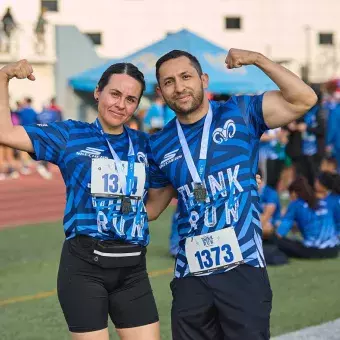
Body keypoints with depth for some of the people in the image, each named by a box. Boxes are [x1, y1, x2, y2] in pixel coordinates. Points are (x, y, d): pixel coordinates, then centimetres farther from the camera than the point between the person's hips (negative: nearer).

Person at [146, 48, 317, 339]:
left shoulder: (239, 114, 2)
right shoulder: (159, 145, 9)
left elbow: (304, 99, -9)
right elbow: (151, 207, 19)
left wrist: (257, 59, -12)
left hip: (243, 269, -3)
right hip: (191, 275, 3)